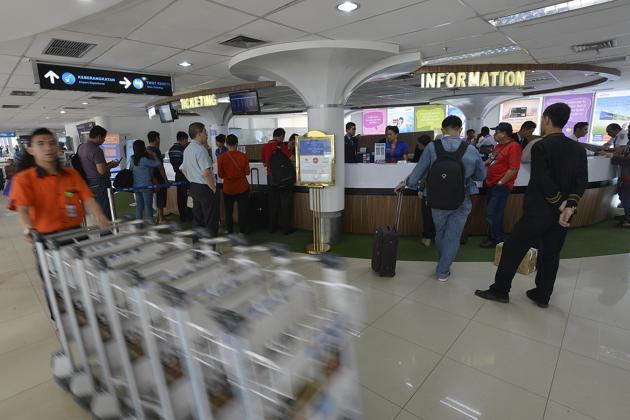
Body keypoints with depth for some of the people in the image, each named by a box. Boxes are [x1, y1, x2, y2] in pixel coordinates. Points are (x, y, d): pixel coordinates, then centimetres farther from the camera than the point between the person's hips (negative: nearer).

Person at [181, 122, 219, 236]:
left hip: (193, 187, 9)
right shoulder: (200, 149, -17)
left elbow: (183, 169, 20)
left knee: (197, 216, 16)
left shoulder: (187, 150, 10)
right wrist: (213, 188, -13)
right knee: (211, 218, -1)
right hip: (204, 188, -9)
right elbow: (206, 173, -24)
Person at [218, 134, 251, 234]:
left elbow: (220, 175, -5)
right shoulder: (243, 156, -11)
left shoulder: (222, 157, -11)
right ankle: (244, 230, 20)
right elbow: (247, 172, -3)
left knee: (228, 211, 15)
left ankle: (230, 230, 24)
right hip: (242, 188, 0)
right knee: (243, 210, 12)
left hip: (228, 188, 0)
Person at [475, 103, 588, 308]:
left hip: (538, 211, -6)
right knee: (551, 254, 15)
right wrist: (569, 206, -10)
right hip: (561, 213, 7)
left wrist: (561, 204, -8)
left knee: (512, 249, 4)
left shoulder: (541, 146, -14)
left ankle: (500, 291, 12)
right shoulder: (579, 149, 6)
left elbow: (544, 182, -20)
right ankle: (542, 295, 26)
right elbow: (582, 181, -1)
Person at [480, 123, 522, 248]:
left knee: (492, 214, -4)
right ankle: (493, 237, 28)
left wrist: (500, 183, -18)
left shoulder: (513, 146, -16)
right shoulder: (499, 145, 11)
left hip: (501, 186, -9)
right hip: (491, 184, 9)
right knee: (495, 213, 17)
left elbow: (514, 169, -21)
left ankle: (497, 240, 11)